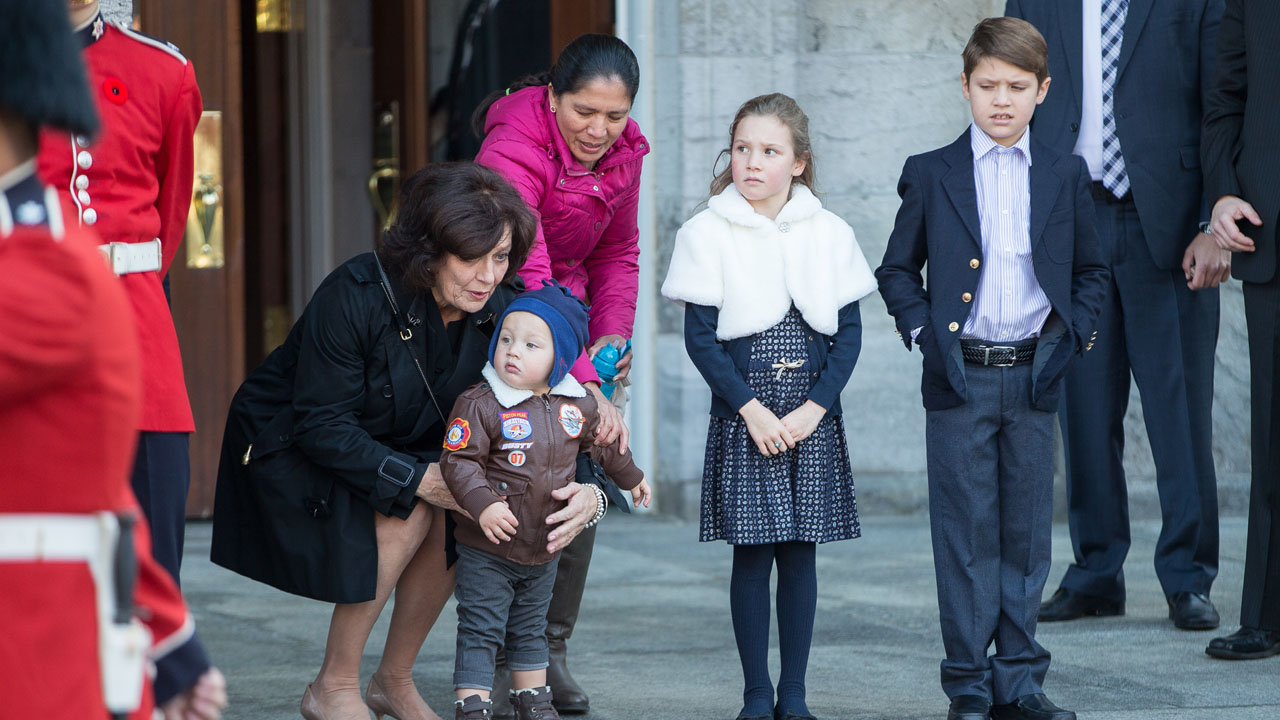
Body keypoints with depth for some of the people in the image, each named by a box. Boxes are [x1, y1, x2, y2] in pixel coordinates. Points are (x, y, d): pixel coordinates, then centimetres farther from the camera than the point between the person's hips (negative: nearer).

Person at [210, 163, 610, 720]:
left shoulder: (496, 313, -15)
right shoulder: (356, 295, -32)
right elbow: (320, 424, -29)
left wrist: (587, 490, -33)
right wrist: (417, 478, -36)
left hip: (398, 442, 6)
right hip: (286, 444, -6)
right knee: (406, 513, -27)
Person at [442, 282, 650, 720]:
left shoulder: (576, 406, 0)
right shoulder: (479, 405, -17)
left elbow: (601, 442, 20)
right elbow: (459, 462, -21)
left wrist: (630, 477, 34)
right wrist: (482, 504, -35)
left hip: (544, 551, 5)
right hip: (486, 551, -5)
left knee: (531, 631, 20)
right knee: (480, 631, -4)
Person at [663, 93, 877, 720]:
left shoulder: (830, 234, 5)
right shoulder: (709, 233, -1)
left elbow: (849, 332, 4)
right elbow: (700, 337, -4)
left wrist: (814, 408, -8)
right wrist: (751, 408, -12)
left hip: (813, 417, 2)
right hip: (742, 413, -2)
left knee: (800, 551, 4)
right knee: (752, 553, -1)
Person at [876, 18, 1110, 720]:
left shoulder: (1064, 175, 7)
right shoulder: (931, 175, 2)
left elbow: (1090, 270, 17)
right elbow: (897, 269, 10)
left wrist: (1073, 330, 4)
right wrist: (922, 328, -3)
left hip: (1034, 377, 2)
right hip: (960, 379, -2)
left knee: (1026, 537, 6)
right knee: (965, 537, -1)